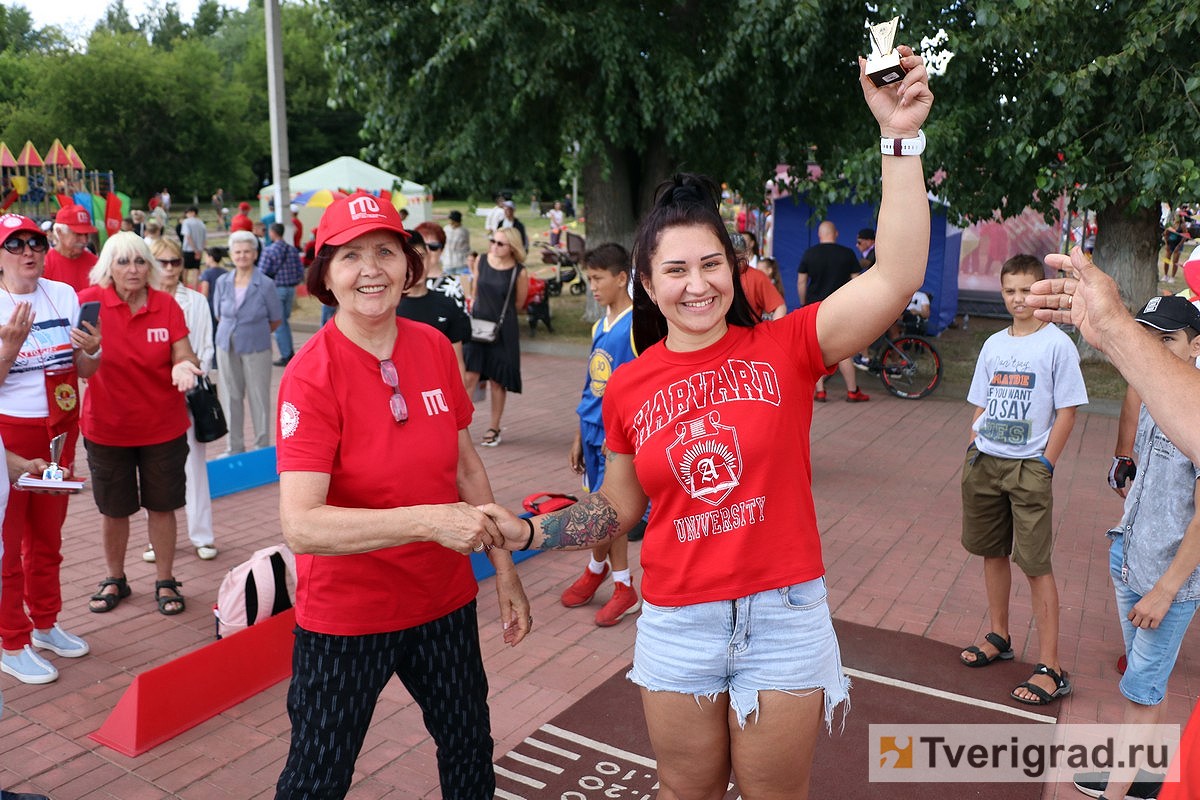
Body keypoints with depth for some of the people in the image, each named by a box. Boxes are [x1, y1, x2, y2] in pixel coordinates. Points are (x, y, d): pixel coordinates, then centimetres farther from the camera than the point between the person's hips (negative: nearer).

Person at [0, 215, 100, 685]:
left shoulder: (64, 295, 1)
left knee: (48, 535, 17)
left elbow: (83, 371, 7)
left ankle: (45, 623, 33)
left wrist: (91, 350, -14)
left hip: (59, 430, 5)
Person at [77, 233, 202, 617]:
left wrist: (184, 367, -29)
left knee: (161, 506, 10)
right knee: (113, 509, 15)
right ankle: (115, 579, 36)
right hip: (107, 427, 0)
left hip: (163, 426, 0)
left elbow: (184, 357, -7)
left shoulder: (167, 305, -5)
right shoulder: (90, 302, -9)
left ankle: (165, 581, 26)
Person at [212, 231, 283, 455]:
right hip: (227, 348, 4)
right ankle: (235, 447, 25)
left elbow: (276, 320, 0)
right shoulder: (222, 282, 0)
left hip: (256, 349, -3)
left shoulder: (265, 284, -10)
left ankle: (263, 447, 17)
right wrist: (234, 331, 6)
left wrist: (256, 333, 4)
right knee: (231, 397, 12)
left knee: (259, 398, 4)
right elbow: (219, 315, 12)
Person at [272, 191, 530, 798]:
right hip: (347, 616, -4)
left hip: (445, 600, 5)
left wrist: (504, 568, 7)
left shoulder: (435, 348, -4)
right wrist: (429, 521, -36)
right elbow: (300, 525, -28)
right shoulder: (311, 376, -20)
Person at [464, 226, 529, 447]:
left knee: (497, 380, 7)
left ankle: (494, 429, 20)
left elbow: (518, 303, 3)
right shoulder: (481, 261, 1)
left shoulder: (519, 273, -10)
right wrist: (477, 310, 6)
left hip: (503, 331, -2)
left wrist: (499, 314, 5)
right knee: (469, 377, -2)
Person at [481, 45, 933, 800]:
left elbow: (896, 279, -23)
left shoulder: (785, 348, -9)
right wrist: (528, 531, -4)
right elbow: (618, 507, 9)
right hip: (676, 625, 2)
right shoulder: (629, 386, -2)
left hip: (784, 616, -1)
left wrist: (900, 138, -25)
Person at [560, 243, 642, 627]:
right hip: (595, 432, 7)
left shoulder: (637, 326, -13)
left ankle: (596, 568, 24)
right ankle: (624, 588, 27)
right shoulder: (599, 327, 11)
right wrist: (579, 437, 16)